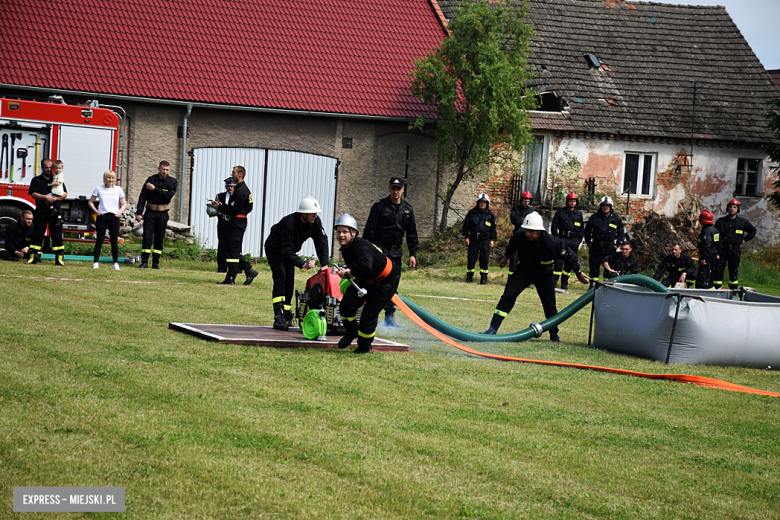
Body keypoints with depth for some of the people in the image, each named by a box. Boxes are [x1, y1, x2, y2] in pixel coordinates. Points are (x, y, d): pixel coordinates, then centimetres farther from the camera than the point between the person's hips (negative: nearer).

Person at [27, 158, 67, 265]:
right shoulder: (36, 180, 9)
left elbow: (65, 193, 6)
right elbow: (33, 194, -3)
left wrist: (55, 198, -12)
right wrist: (45, 197, -18)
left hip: (55, 211, 1)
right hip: (41, 211, -1)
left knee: (57, 235, -1)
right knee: (37, 234, -1)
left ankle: (59, 258, 0)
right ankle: (33, 257, 1)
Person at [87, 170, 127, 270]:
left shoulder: (118, 190, 7)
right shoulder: (99, 189, 5)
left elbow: (124, 204, 13)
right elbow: (90, 202, 12)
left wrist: (120, 212, -5)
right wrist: (96, 211, -3)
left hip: (114, 217, 1)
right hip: (102, 216, -1)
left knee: (114, 241, 1)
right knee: (99, 240, 0)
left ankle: (116, 263, 6)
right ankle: (96, 262, 5)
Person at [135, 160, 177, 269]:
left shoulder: (172, 182, 3)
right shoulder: (151, 179, 2)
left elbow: (169, 195, -12)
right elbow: (142, 196, -1)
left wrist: (155, 189, -12)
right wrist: (139, 212, -8)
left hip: (162, 214, 1)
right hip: (150, 212, -1)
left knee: (159, 238, 5)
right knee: (147, 237, -6)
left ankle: (156, 263, 11)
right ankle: (144, 262, -4)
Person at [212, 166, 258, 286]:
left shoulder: (240, 191, -17)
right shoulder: (241, 188, 17)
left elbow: (235, 210, -22)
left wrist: (221, 207, -14)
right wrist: (222, 205, 9)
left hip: (236, 223, -11)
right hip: (235, 223, 11)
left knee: (232, 250, -7)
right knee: (235, 250, 14)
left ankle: (230, 278, -6)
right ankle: (249, 271, 15)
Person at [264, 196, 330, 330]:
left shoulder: (315, 222, -17)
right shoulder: (289, 223, -37)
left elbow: (322, 241, -13)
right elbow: (286, 250, -37)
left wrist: (324, 264, -24)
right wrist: (303, 264, -43)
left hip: (289, 250, 7)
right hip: (274, 249, -7)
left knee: (290, 282, 1)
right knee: (280, 276, -23)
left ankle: (286, 315, 11)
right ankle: (279, 317, -30)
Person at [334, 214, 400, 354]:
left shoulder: (362, 247, -35)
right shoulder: (345, 248, -4)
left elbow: (366, 265, -56)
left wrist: (348, 273, -43)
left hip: (386, 282, -8)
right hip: (366, 280, 8)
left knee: (368, 316, -10)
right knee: (346, 304, -12)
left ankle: (364, 346, 19)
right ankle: (351, 332, 18)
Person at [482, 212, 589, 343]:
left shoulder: (552, 242, -32)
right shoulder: (519, 238, -25)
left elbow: (569, 255, -16)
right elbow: (511, 246, 3)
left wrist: (579, 273, -6)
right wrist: (506, 257, 23)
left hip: (544, 275, -1)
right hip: (524, 271, 1)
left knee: (550, 304, 2)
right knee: (508, 295, -12)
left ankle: (554, 334, 22)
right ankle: (493, 328, -7)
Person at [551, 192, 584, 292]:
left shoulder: (579, 214, 12)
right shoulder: (560, 212, 5)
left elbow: (582, 229, 17)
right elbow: (554, 226, 6)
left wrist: (579, 241, 6)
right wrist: (557, 239, -4)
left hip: (574, 241, 3)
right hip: (562, 239, -3)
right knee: (559, 261, -13)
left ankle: (564, 286, 11)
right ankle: (553, 283, -12)